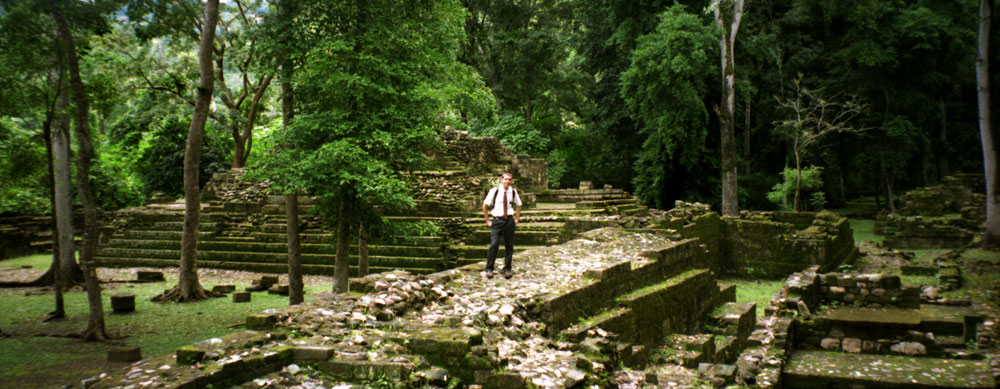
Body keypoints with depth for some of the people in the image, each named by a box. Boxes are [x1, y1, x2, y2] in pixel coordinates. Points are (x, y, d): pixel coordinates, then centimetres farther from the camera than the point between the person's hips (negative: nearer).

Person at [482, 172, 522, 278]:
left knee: (509, 246, 5)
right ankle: (489, 269, -2)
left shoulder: (513, 192, 3)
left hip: (509, 221, 3)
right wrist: (487, 221, 2)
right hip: (497, 221, -3)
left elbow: (518, 205, 20)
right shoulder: (494, 191, -6)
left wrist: (517, 219, 13)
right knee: (494, 244, -14)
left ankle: (507, 269, 16)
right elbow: (485, 205, 2)